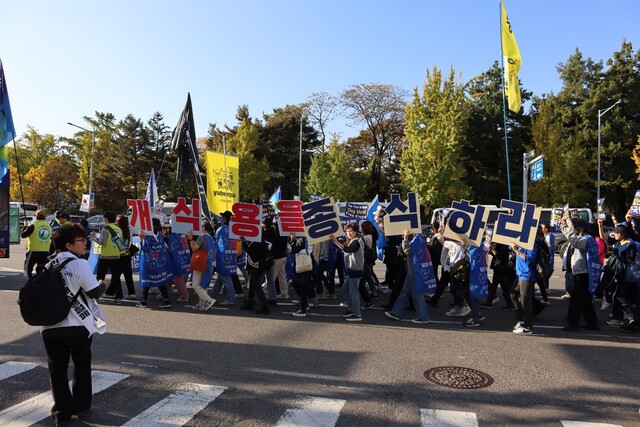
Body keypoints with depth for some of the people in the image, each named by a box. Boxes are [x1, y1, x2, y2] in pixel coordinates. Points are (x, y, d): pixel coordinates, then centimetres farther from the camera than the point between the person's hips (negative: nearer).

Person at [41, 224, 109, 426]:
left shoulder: (48, 266, 7)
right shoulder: (80, 264, -11)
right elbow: (93, 292, -11)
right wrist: (104, 285, 9)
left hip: (51, 327, 4)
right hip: (79, 326, -4)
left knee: (57, 370, 10)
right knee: (82, 365, 17)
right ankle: (80, 405, 28)